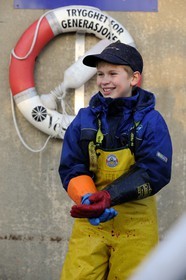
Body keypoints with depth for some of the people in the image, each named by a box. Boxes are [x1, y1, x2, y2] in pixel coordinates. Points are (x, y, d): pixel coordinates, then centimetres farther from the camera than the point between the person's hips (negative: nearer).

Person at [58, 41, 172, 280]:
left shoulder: (150, 120, -4)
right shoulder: (85, 119, 5)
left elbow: (155, 172, -11)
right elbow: (70, 168, 2)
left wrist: (110, 196, -23)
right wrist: (88, 199, -19)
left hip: (135, 223, -2)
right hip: (90, 221, 2)